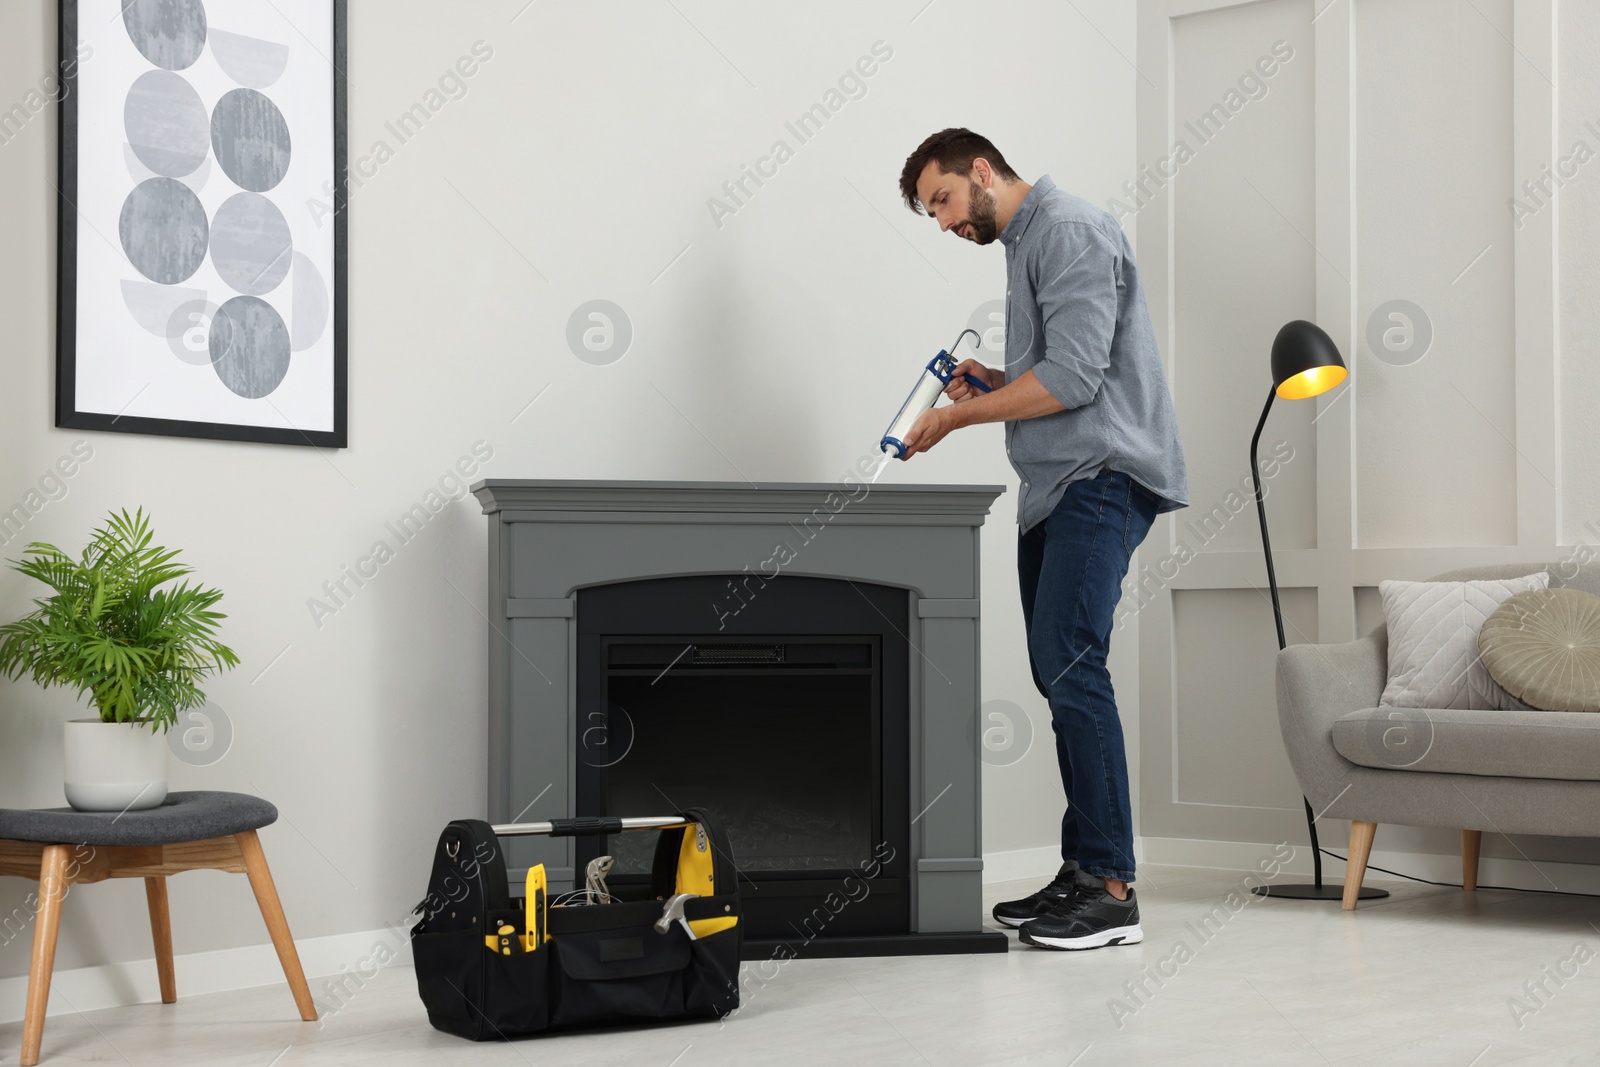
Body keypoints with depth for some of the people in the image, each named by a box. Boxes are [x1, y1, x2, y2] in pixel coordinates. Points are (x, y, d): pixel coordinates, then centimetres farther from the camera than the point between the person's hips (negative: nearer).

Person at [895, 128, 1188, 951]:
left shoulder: (1069, 231, -9)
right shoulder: (1023, 244, 23)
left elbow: (1075, 376, -19)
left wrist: (960, 415, -11)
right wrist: (994, 382, 11)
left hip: (1101, 476, -10)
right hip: (1055, 485, 11)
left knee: (1070, 665, -17)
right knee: (1058, 673, 8)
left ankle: (1112, 889, -16)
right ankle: (1082, 871, 14)